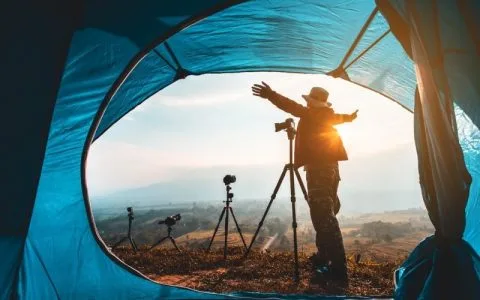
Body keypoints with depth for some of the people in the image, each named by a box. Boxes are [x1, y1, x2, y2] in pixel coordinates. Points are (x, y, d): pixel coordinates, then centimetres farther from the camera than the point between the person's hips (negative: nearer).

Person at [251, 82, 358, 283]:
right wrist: (350, 116, 61)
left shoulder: (311, 114, -4)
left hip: (318, 168, -9)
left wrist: (271, 95, -34)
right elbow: (340, 118, 39)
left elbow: (294, 108, -22)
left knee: (324, 216, -10)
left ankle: (337, 268, -10)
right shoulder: (328, 116, 18)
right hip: (331, 166, 9)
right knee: (327, 214, 15)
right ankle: (324, 256, 25)